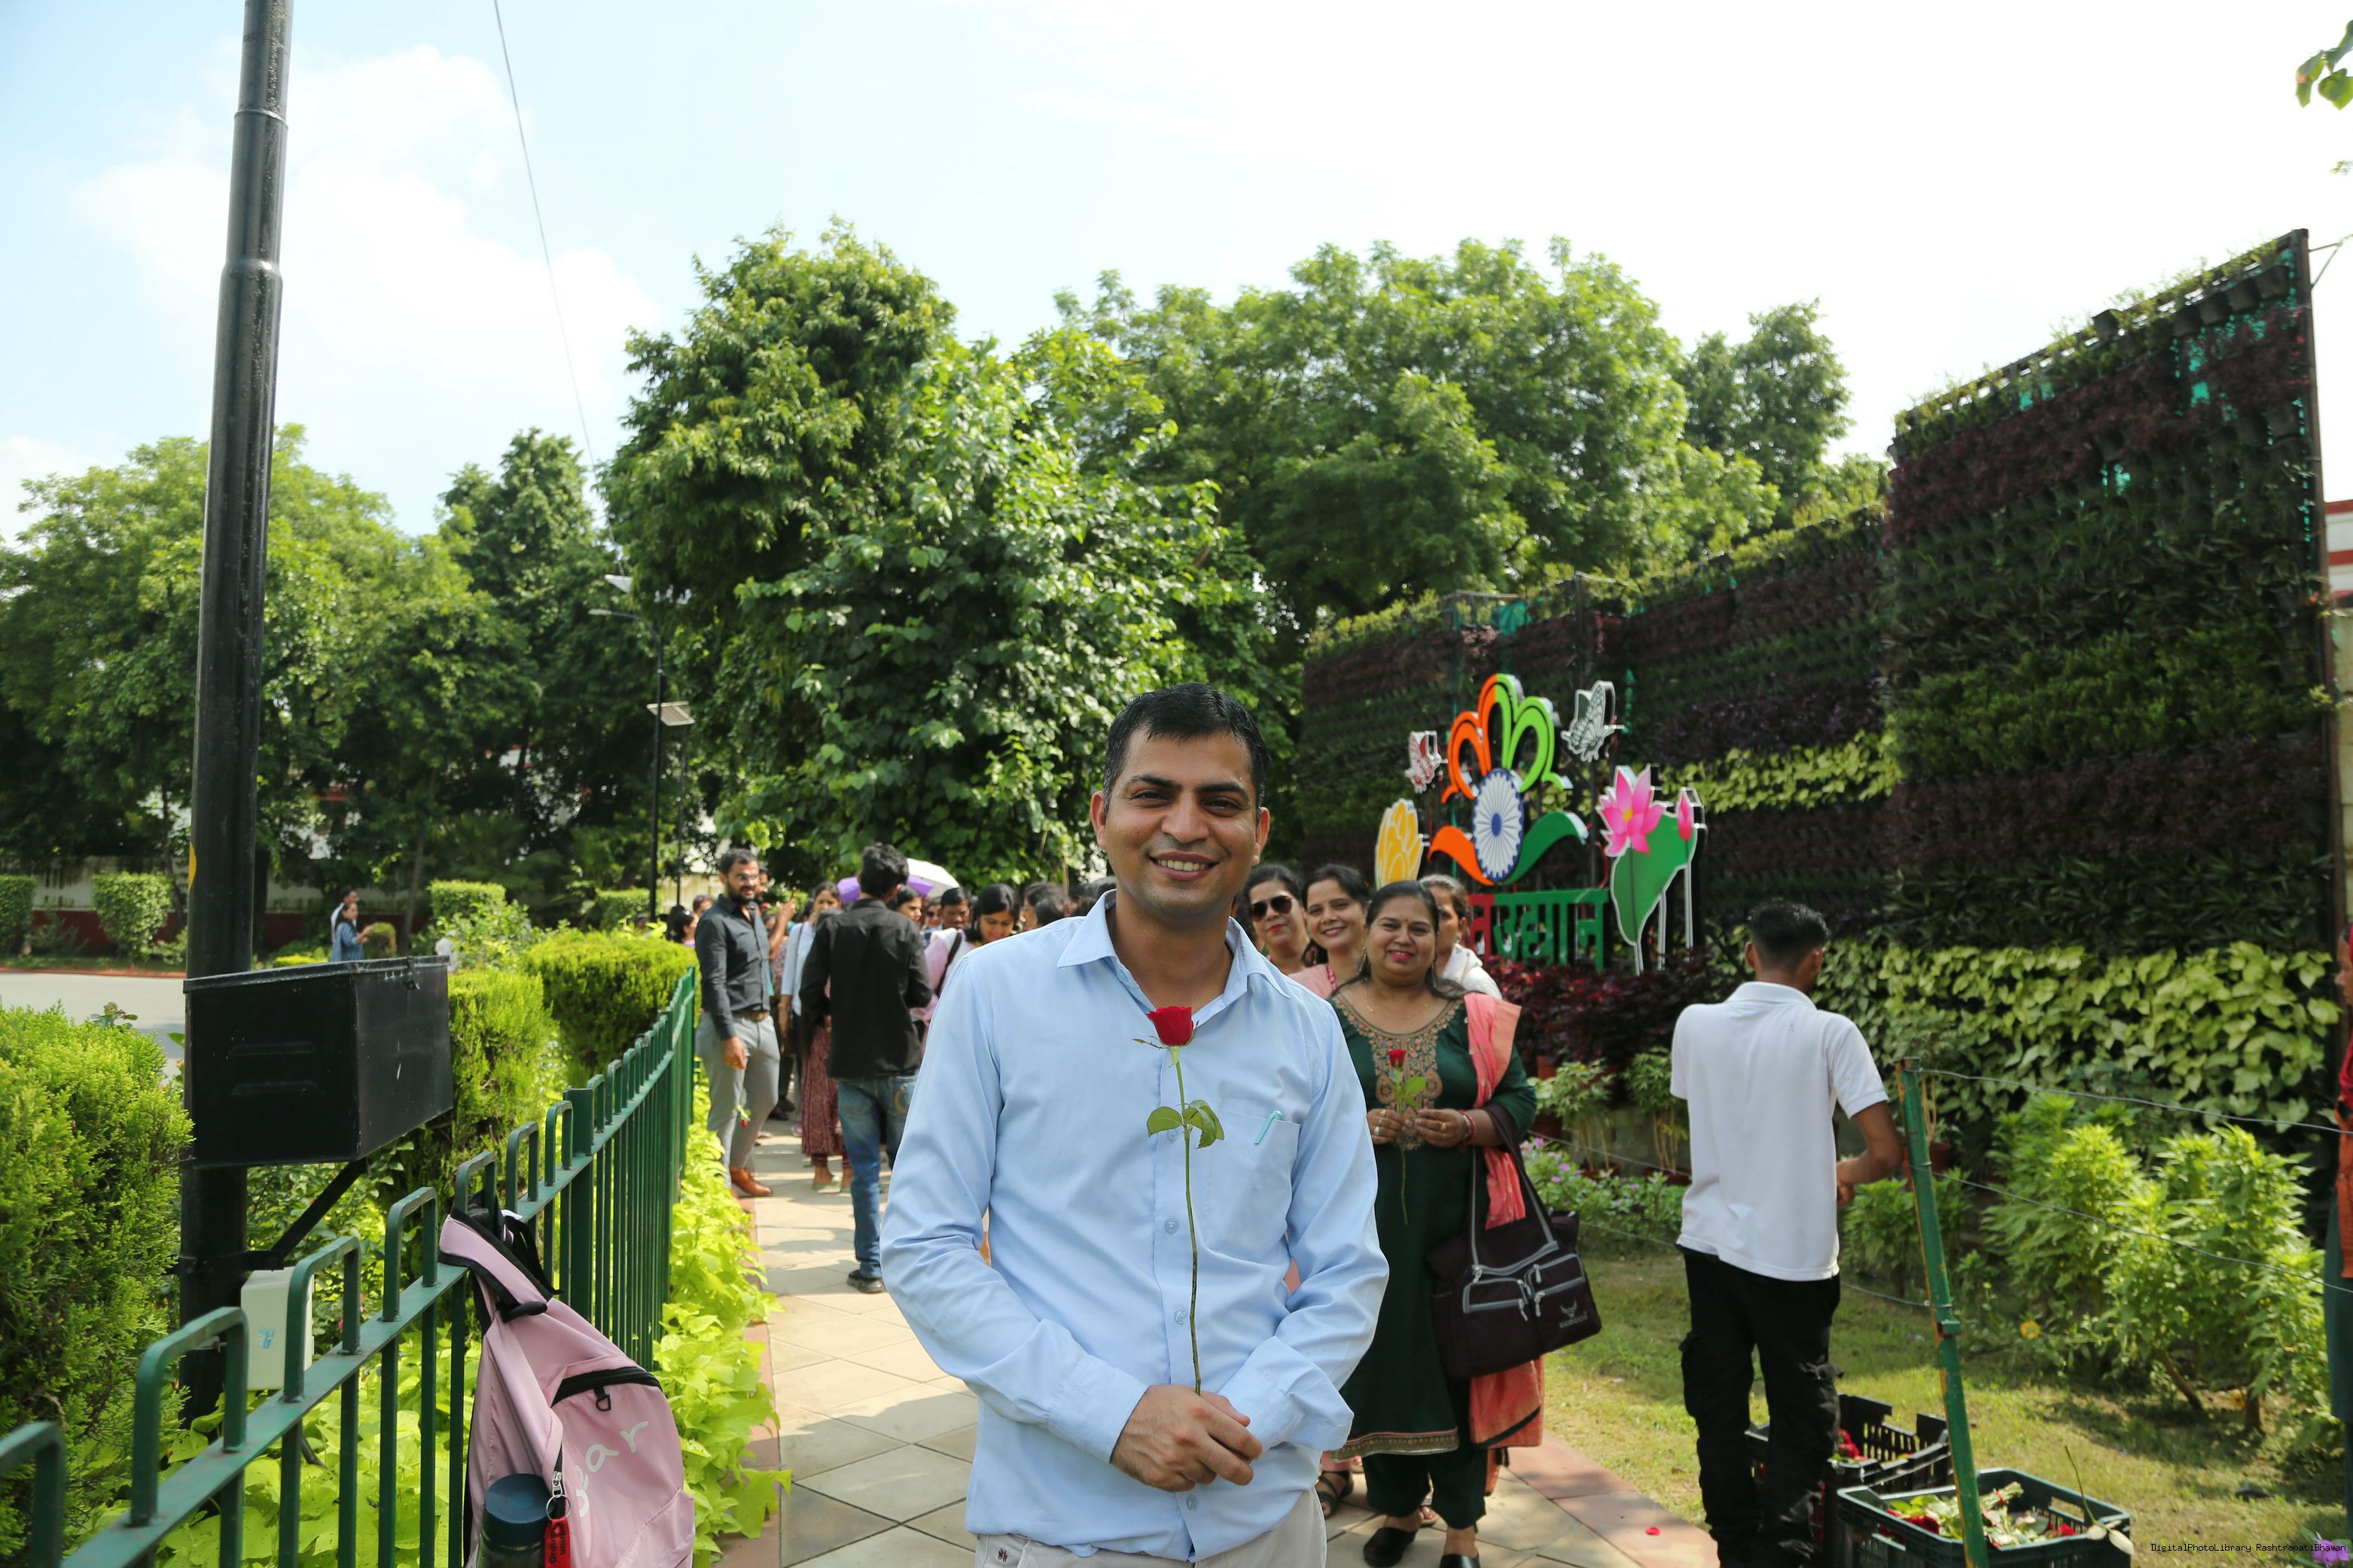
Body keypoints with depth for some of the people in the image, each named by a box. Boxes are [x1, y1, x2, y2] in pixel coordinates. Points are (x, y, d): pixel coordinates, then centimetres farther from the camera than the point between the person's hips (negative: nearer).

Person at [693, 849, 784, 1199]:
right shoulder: (716, 923, -11)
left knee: (765, 1100, 18)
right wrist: (729, 1036, -23)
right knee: (726, 1110, -3)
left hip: (763, 1022, 9)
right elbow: (714, 983, -18)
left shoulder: (754, 916, 15)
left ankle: (738, 1166, 34)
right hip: (731, 1025, -9)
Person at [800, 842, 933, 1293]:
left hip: (851, 1064, 1)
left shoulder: (832, 929, -5)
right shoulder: (905, 929, -8)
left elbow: (811, 997, -8)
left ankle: (871, 1266, 10)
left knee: (864, 1168, 7)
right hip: (900, 1061, -1)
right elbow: (922, 995, -9)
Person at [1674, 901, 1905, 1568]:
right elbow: (1887, 1154, -13)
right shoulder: (1829, 1033, -11)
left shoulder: (1695, 1023, -2)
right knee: (1804, 1420, 11)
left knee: (1719, 1413, 15)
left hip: (1710, 1242, 3)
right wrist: (1847, 1172, 10)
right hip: (1792, 1256, -3)